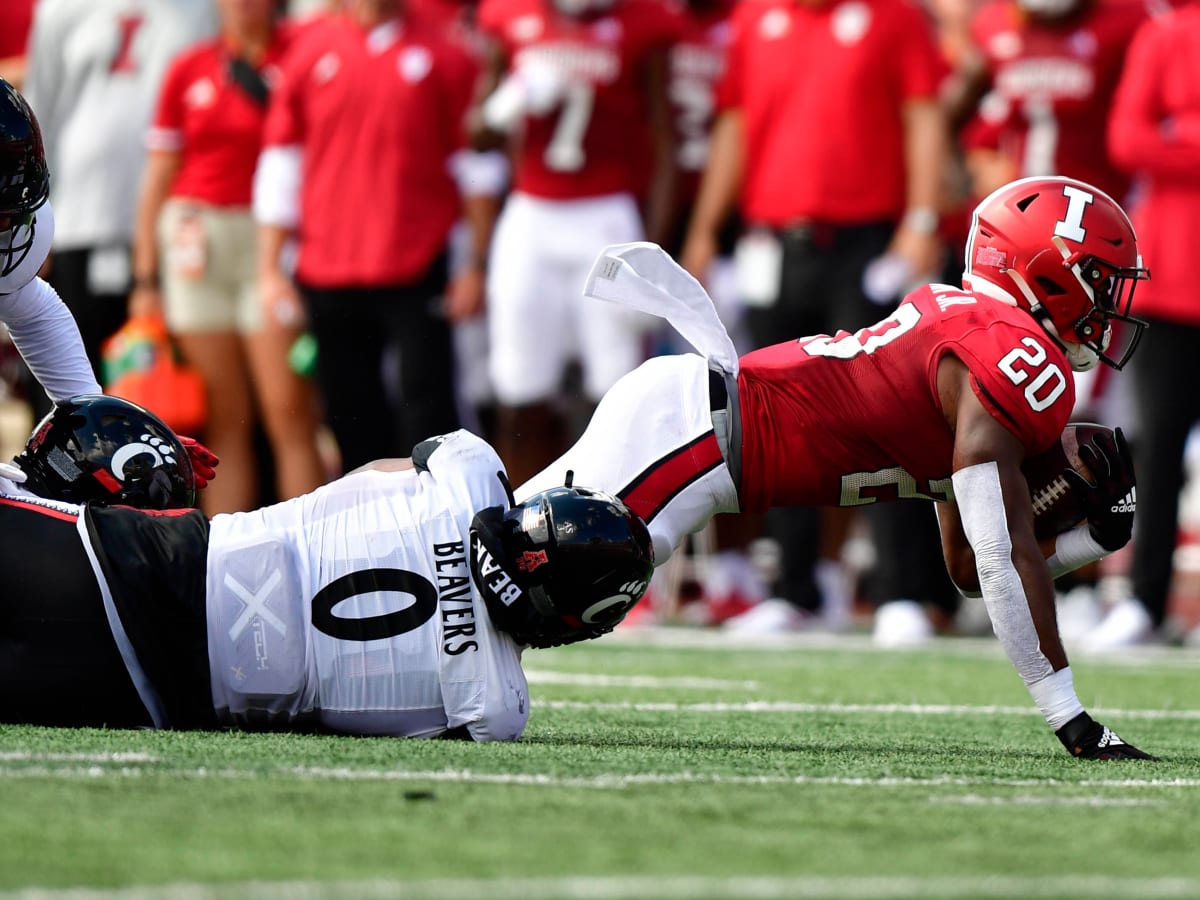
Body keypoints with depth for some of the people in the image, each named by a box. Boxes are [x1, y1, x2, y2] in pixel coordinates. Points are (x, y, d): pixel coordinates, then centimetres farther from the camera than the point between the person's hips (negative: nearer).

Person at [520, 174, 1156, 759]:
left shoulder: (968, 326, 18)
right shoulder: (1018, 361, -13)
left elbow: (969, 569, 22)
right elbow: (1006, 557, -19)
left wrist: (1098, 536, 10)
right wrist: (1072, 723, -16)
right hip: (695, 439, -10)